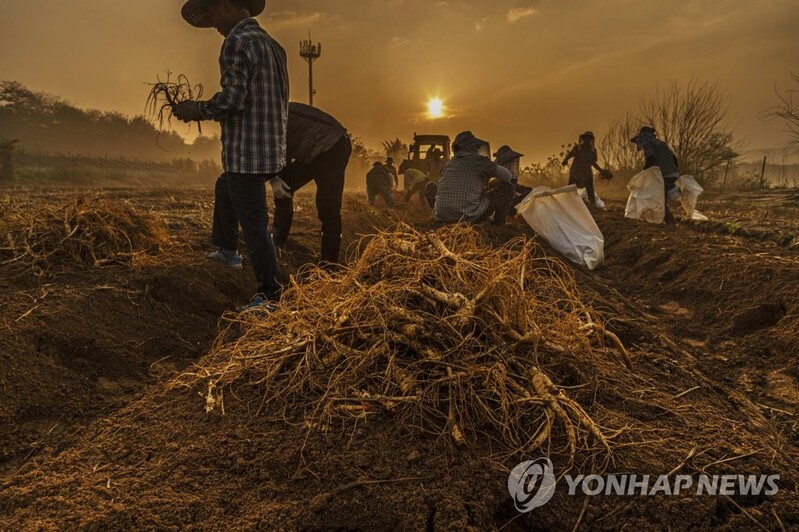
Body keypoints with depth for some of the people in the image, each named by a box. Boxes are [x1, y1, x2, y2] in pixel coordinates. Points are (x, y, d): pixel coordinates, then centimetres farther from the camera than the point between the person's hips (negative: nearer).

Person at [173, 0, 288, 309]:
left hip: (247, 153, -10)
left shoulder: (238, 40, -12)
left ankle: (270, 294, 1)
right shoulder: (270, 43, 15)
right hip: (272, 149, 10)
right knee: (224, 190, 31)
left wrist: (199, 110, -3)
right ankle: (227, 251, 46)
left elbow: (232, 99, -21)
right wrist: (207, 111, 18)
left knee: (253, 222, -5)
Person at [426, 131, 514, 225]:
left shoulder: (448, 164, 15)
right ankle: (499, 223, 26)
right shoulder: (480, 160, 3)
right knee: (506, 186, 12)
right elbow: (508, 176, 11)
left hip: (441, 218, 4)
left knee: (431, 187, 32)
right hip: (470, 218, -3)